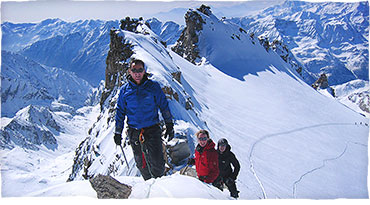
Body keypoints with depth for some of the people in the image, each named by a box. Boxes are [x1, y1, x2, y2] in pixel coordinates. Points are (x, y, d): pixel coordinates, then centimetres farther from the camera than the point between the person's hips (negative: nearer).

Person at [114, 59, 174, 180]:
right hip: (134, 133, 2)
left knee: (157, 163, -9)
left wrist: (169, 126, 4)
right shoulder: (124, 90, 7)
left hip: (152, 130, -2)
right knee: (141, 164, 11)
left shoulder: (153, 86, 2)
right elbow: (120, 111, 14)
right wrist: (118, 132, 12)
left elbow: (164, 106, 7)